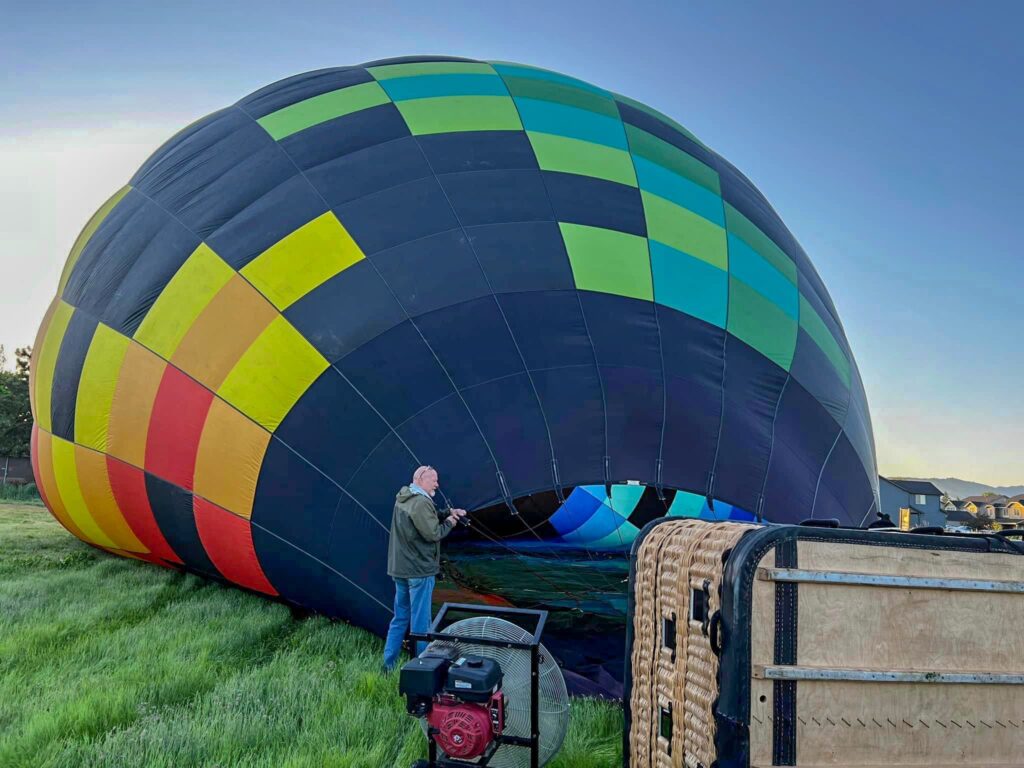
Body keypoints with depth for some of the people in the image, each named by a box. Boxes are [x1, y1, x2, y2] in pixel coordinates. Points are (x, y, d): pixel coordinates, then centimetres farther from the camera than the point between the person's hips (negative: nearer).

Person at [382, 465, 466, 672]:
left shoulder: (403, 498, 11)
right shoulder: (421, 503, -19)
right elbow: (433, 533, -20)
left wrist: (449, 513, 4)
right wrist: (449, 523, -3)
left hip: (399, 569, 9)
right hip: (419, 570, -9)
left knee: (400, 618, 16)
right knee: (420, 622, -1)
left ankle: (388, 664, 19)